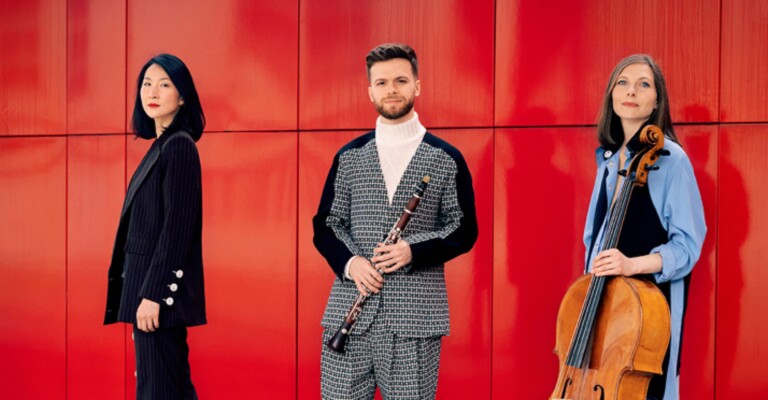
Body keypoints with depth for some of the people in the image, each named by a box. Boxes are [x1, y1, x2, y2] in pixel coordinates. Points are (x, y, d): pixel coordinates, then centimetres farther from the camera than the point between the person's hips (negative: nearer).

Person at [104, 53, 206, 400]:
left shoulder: (179, 146, -12)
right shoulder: (161, 145, 15)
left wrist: (153, 293, -20)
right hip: (147, 280, 9)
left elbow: (177, 226, -18)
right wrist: (145, 290, 16)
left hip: (159, 282, -9)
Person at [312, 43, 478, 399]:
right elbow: (325, 224, 12)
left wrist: (414, 250, -13)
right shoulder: (348, 157, 12)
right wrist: (348, 261, -8)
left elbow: (464, 230, 4)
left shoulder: (447, 159, 5)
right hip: (349, 313, 2)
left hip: (415, 316, -2)